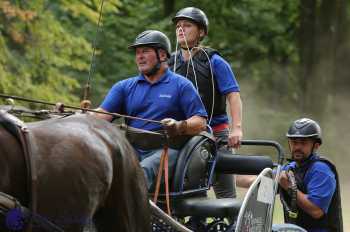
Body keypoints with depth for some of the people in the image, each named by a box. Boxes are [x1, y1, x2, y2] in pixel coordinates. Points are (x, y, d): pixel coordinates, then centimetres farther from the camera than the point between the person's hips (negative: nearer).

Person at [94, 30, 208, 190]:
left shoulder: (181, 85, 10)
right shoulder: (124, 87, 20)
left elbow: (200, 122, 2)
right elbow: (103, 114, 7)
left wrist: (180, 127, -19)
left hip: (166, 150, -4)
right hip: (132, 150, 4)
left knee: (144, 170, -35)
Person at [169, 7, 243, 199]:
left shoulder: (214, 62, -1)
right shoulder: (169, 64, 10)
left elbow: (233, 94, -9)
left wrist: (236, 128, -23)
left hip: (215, 132, -4)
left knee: (225, 193, -3)